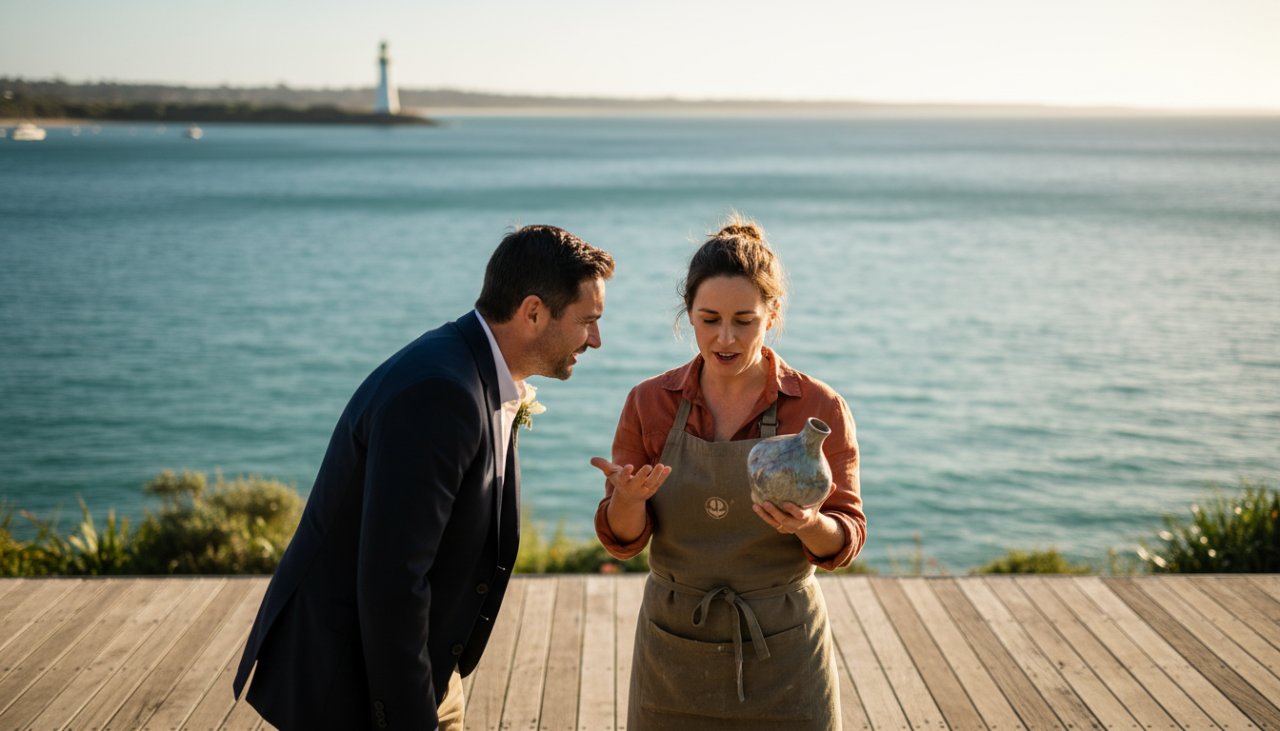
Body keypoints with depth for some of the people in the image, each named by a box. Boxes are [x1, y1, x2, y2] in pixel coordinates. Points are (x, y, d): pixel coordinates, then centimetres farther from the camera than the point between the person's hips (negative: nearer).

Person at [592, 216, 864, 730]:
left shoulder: (820, 408, -8)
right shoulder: (649, 403, -3)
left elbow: (847, 537, -4)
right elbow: (623, 539, -2)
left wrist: (809, 525, -26)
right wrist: (629, 497, -25)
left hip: (781, 655, -1)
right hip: (674, 656, 2)